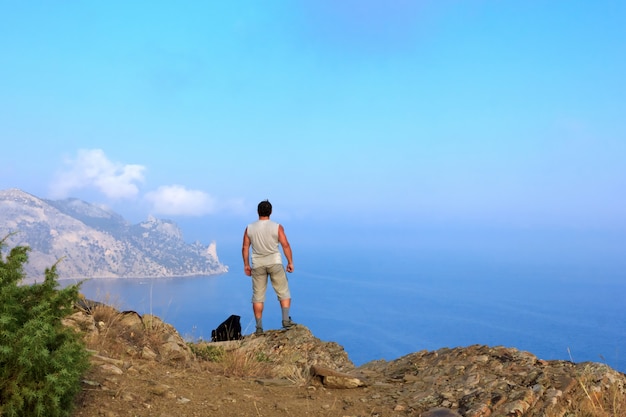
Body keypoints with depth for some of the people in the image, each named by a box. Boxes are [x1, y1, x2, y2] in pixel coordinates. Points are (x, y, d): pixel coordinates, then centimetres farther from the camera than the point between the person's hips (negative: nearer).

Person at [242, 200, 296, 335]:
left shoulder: (249, 228, 1)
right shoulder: (277, 227, -7)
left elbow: (245, 248, 3)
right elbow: (286, 245, -9)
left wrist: (246, 265, 12)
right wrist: (290, 262, 0)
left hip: (257, 265, 2)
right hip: (274, 263, -2)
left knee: (258, 296, 9)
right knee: (284, 292, 10)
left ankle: (259, 327, 10)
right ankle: (286, 320, 2)